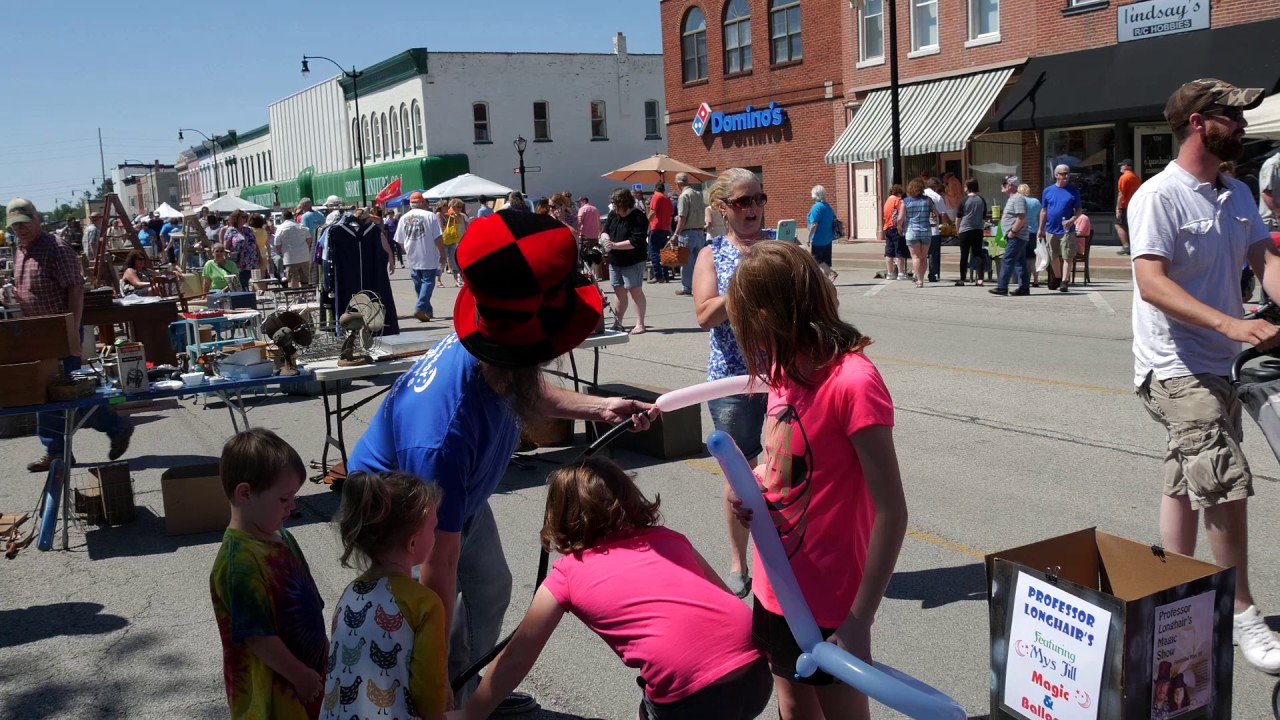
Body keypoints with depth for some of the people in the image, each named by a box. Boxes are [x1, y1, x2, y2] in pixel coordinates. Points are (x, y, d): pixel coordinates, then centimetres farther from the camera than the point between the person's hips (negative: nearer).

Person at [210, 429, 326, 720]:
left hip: (307, 669, 8)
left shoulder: (281, 537, 1)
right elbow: (257, 636, -25)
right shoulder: (240, 562, -26)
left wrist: (323, 648, 15)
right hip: (270, 686, -8)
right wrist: (300, 676, -17)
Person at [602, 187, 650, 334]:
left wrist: (615, 245, -23)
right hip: (615, 261, 7)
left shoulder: (638, 217, -15)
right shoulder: (612, 214, 6)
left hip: (633, 262, -6)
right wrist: (605, 236, -7)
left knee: (636, 291, -3)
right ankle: (617, 323, 19)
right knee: (620, 293, 12)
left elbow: (636, 241, -22)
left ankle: (640, 324, 3)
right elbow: (605, 230, 17)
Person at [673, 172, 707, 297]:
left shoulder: (684, 196, -13)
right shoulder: (698, 194, 10)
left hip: (688, 232, -7)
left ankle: (686, 288, 5)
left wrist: (676, 234, -13)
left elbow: (682, 218, -17)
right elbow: (702, 212, 13)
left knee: (686, 261, 0)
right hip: (700, 231, 7)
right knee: (698, 260, 10)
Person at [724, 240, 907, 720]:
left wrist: (859, 622, -22)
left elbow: (892, 512, -23)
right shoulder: (787, 370, 1)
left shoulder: (853, 383, -23)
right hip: (776, 589, 8)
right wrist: (755, 485, -7)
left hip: (826, 604, -7)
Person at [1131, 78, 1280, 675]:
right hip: (1175, 368, -9)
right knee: (1227, 483, -13)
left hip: (1220, 366, 9)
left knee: (1187, 482, 16)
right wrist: (1230, 324, -33)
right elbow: (1152, 283, -23)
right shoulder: (1159, 196, -14)